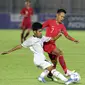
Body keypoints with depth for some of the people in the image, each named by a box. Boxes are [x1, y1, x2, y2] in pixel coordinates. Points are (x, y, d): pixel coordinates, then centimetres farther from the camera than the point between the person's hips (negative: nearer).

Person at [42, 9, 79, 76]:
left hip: (53, 45, 7)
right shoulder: (50, 22, -7)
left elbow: (67, 35, 4)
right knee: (60, 53, -23)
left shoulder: (62, 26, 8)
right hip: (47, 44, -7)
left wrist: (74, 40, -13)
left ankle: (50, 75, 32)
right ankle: (66, 71, -21)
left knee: (54, 62, 12)